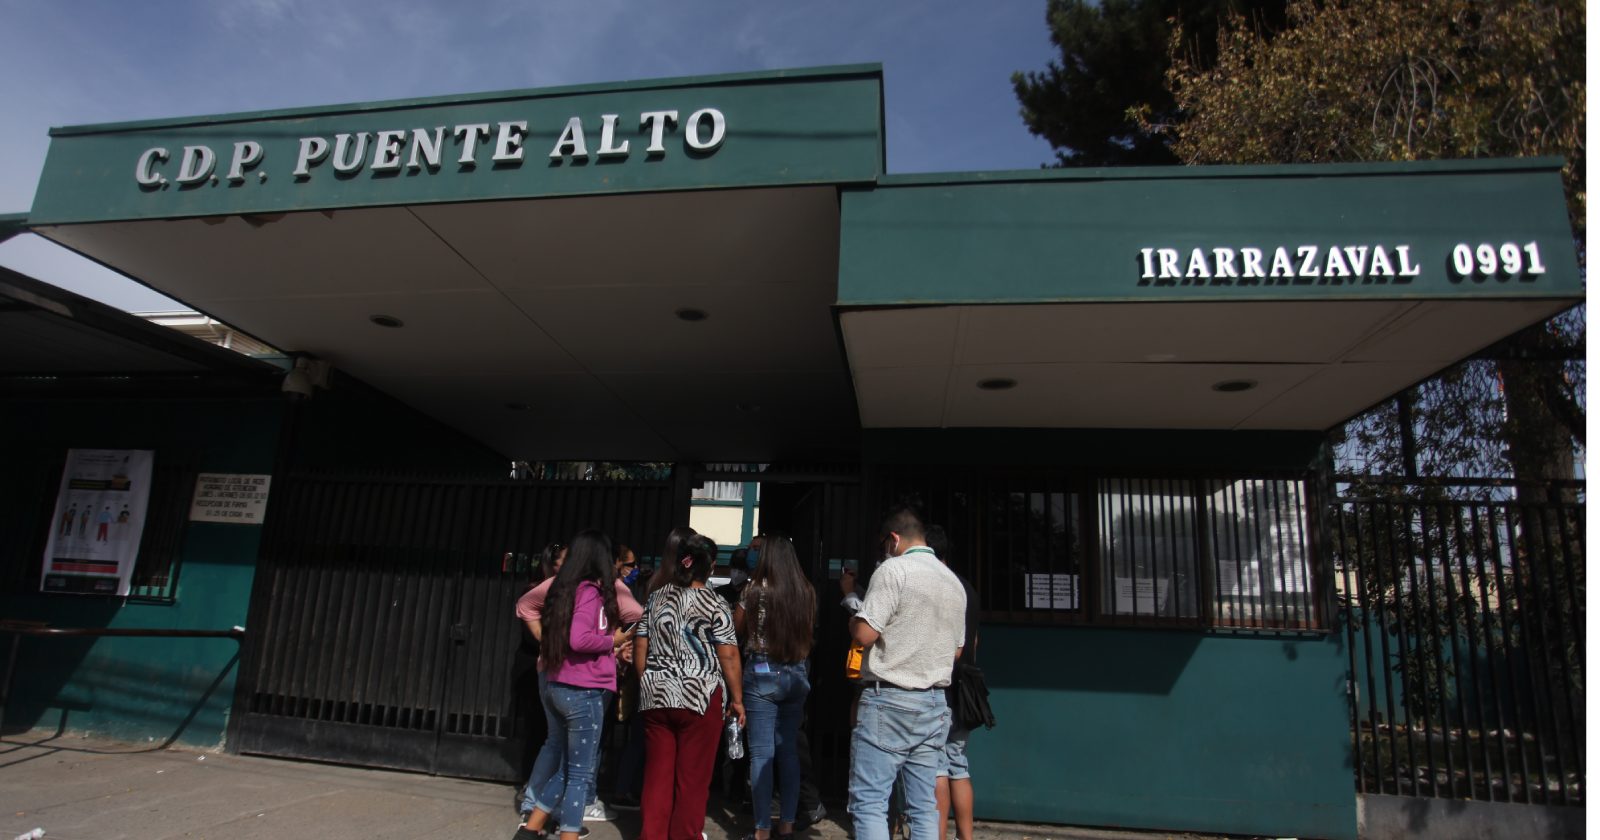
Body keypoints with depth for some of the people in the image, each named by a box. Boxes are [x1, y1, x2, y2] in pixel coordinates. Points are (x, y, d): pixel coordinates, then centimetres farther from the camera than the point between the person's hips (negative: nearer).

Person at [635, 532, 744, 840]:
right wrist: (737, 699, -1)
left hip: (655, 696, 5)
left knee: (657, 774, 10)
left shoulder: (656, 598, 7)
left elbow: (640, 647, 10)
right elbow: (728, 656, -9)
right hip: (699, 698, -4)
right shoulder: (714, 604, -7)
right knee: (692, 777, 5)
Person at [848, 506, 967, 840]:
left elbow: (864, 634, -16)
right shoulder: (955, 582, 11)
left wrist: (853, 620, 4)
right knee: (924, 806, 12)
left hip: (889, 699, -7)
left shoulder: (894, 569, -11)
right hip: (934, 703, 7)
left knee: (869, 802, -1)